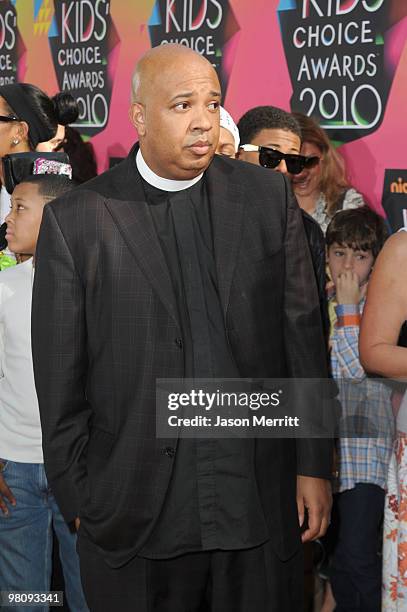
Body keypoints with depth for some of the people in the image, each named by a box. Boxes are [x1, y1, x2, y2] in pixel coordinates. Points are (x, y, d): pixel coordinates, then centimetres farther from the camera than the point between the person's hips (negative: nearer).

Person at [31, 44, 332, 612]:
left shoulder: (268, 196, 3)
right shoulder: (75, 220, -4)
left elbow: (303, 335, 4)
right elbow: (60, 380, -1)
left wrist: (313, 464, 3)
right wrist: (79, 500, 0)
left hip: (260, 501, 2)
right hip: (133, 514, -1)